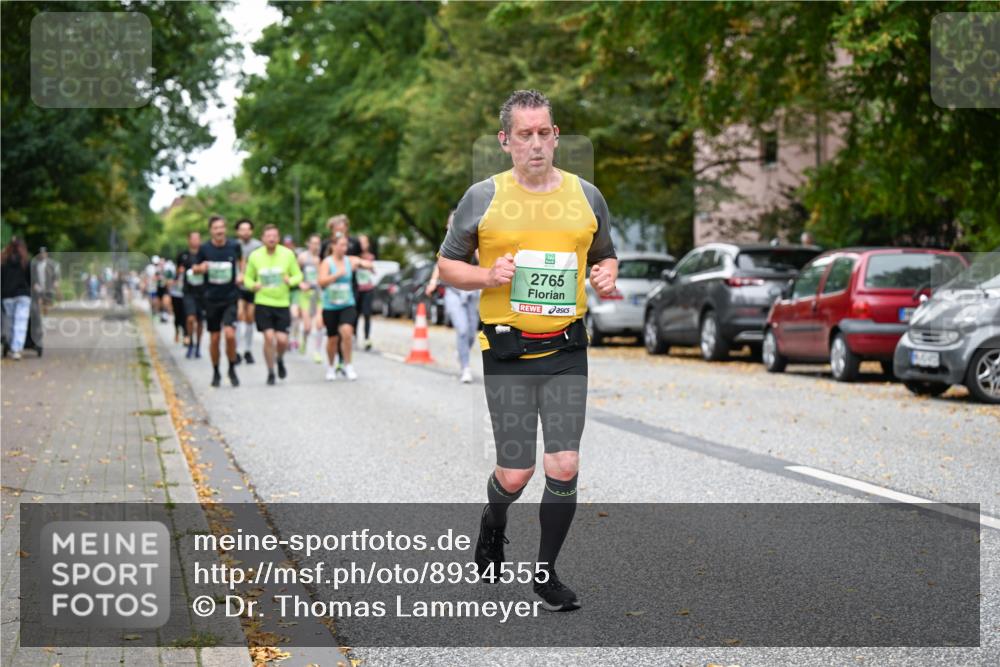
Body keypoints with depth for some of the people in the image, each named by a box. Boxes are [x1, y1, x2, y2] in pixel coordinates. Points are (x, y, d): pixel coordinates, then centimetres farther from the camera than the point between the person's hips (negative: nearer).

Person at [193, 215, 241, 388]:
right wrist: (201, 268, -15)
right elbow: (195, 268, 7)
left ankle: (232, 369, 4)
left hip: (230, 298, -1)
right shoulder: (204, 249, -5)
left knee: (230, 334, -17)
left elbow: (241, 260, 18)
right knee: (214, 338, 6)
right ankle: (216, 372, 26)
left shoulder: (234, 246, -3)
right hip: (211, 299, 1)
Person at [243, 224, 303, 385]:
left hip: (282, 304, 0)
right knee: (269, 337, -11)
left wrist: (290, 281, -18)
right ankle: (270, 373, 8)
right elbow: (248, 277, 10)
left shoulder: (288, 254, -2)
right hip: (263, 303, 0)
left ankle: (280, 359, 30)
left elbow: (298, 275, 5)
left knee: (282, 340, -6)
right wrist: (253, 285, -12)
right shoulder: (255, 256, -1)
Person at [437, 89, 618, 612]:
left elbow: (605, 255, 22)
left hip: (567, 349, 2)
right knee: (515, 473, -1)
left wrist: (607, 276, -1)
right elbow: (447, 264, 7)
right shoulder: (482, 197, 0)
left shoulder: (586, 196, 8)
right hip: (507, 351, -2)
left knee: (564, 467, -4)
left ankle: (546, 573, 15)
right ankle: (493, 524, 36)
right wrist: (488, 276, -12)